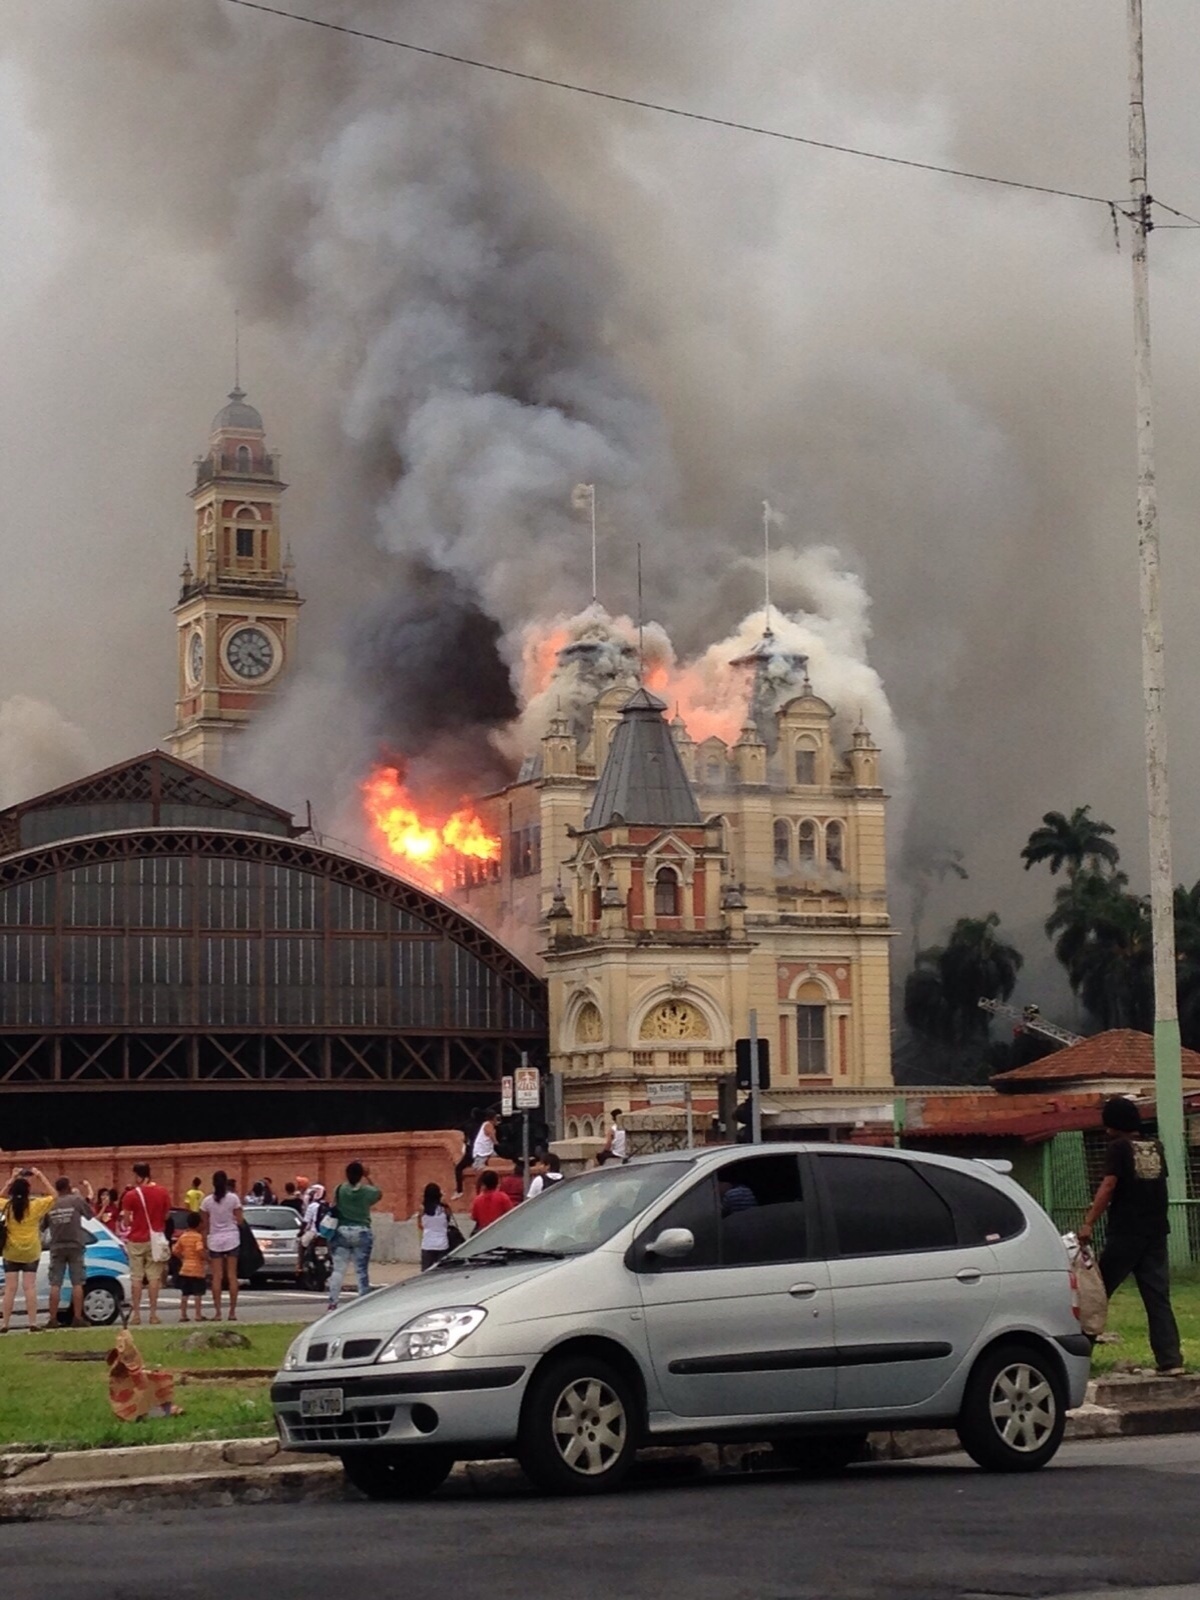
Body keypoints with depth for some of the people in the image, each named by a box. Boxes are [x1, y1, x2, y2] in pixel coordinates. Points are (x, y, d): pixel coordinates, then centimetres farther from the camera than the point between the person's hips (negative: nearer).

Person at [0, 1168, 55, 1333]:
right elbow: (52, 1195, 2)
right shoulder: (35, 1206, -11)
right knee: (30, 1287, 0)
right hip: (30, 1252, -1)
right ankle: (32, 1323, -4)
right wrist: (40, 1177, 1)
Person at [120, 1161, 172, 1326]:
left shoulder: (130, 1195, -11)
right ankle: (153, 1313, 3)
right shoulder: (162, 1192, -1)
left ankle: (136, 1314, 3)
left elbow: (126, 1221, -7)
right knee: (154, 1276, 5)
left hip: (136, 1240, -2)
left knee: (136, 1277, 3)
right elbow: (166, 1215, 7)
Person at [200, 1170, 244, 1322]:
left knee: (217, 1277, 2)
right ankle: (232, 1312, 2)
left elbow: (204, 1225, 1)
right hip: (231, 1238, -1)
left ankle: (218, 1312, -2)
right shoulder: (233, 1198, -5)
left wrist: (204, 1243, 7)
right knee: (232, 1276, 3)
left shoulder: (207, 1201, -1)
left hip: (214, 1240, 1)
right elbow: (239, 1221, -4)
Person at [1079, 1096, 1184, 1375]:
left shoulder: (1119, 1148, -7)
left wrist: (1089, 1223, -20)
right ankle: (1170, 1360, -5)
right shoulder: (1156, 1148, 11)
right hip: (1156, 1233, 6)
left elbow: (1108, 1186, -16)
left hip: (1125, 1234, -6)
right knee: (1158, 1297, 3)